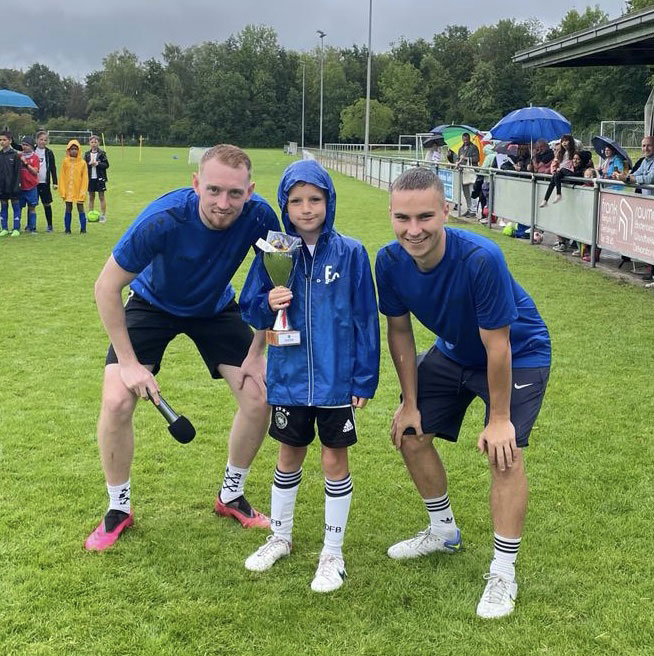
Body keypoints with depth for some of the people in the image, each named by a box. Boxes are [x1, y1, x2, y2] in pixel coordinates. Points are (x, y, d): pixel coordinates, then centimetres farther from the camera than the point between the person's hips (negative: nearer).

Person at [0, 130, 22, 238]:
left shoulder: (15, 155, -5)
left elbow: (17, 172, -7)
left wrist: (16, 186, -12)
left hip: (12, 186, -4)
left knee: (15, 206, 1)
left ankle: (16, 229, 5)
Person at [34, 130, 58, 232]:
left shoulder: (49, 153, 4)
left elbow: (53, 168, 5)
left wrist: (55, 182, 0)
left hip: (44, 182, 0)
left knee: (47, 204, 4)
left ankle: (49, 225, 11)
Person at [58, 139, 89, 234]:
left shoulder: (82, 163, -2)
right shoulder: (65, 161, 2)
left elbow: (85, 178, -1)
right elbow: (62, 177, 3)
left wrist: (83, 191, -7)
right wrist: (62, 191, -2)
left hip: (78, 191, -1)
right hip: (68, 191, 1)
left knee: (80, 209, 3)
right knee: (68, 210, 7)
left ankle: (83, 229, 10)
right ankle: (67, 229, 13)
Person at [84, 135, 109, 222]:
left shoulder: (102, 153, -2)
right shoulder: (87, 154, 7)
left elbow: (106, 165, -5)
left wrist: (98, 164, -17)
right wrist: (89, 164, -12)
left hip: (100, 178, -3)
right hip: (90, 178, 3)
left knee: (101, 197, 1)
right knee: (91, 197, 9)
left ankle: (103, 216, 5)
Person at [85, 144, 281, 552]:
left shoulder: (258, 216, -29)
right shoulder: (163, 220, -37)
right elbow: (107, 288, -25)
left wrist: (256, 353, -11)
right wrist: (129, 363, -24)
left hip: (216, 309, 3)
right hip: (153, 305, -2)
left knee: (260, 397, -7)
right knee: (117, 401, -17)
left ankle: (231, 496, 18)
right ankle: (119, 509, 7)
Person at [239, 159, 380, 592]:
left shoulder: (350, 253, -8)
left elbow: (365, 318, -5)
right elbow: (250, 310, 3)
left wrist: (365, 378, -6)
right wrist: (268, 305, -20)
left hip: (336, 379, -2)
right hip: (289, 377, 2)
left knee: (335, 459, 7)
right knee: (289, 457, 17)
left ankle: (333, 554, 22)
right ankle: (280, 538, 37)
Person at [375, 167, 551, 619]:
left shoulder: (481, 259, -38)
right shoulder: (390, 261, -21)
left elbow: (497, 345, -30)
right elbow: (400, 332, -6)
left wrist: (499, 418, -23)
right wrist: (410, 403, -3)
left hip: (519, 354, -6)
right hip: (454, 351, 6)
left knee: (505, 452, -19)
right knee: (410, 433, 7)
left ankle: (503, 574, -4)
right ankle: (444, 532, 31)